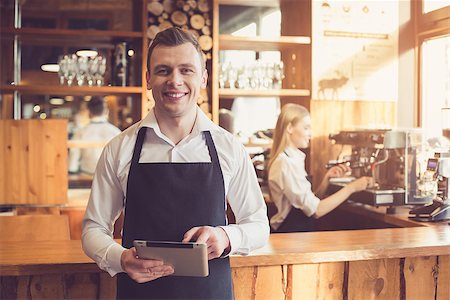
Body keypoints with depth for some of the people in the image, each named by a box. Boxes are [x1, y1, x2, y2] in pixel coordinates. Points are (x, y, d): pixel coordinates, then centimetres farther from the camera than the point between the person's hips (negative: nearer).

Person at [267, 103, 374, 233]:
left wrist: (327, 177, -2)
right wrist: (351, 187, -14)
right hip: (289, 233, -9)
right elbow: (315, 210, -18)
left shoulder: (293, 159, 12)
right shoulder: (285, 163, -17)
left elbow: (311, 201, 10)